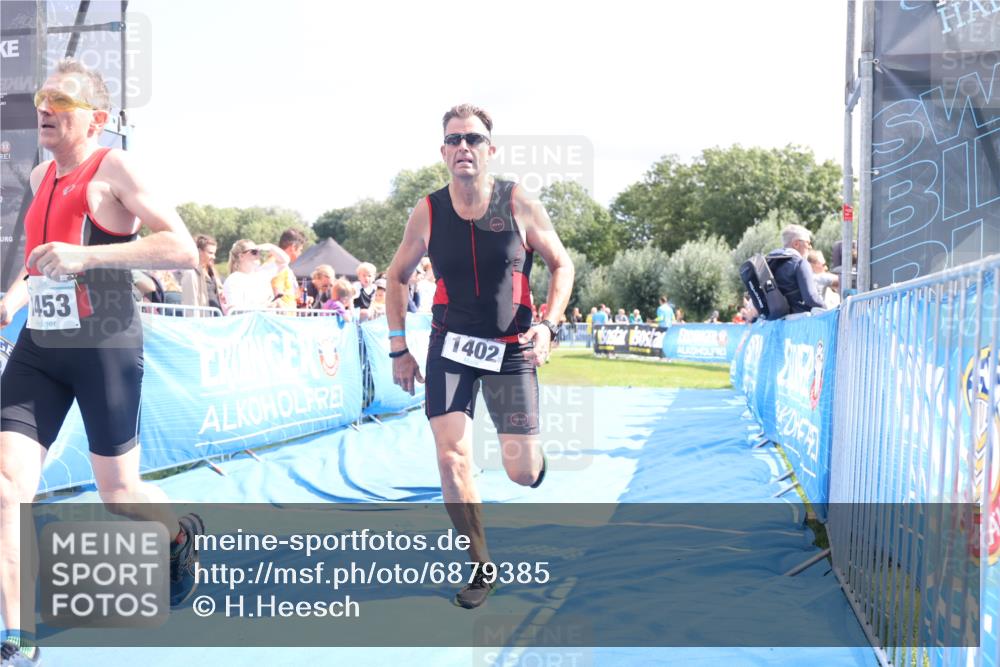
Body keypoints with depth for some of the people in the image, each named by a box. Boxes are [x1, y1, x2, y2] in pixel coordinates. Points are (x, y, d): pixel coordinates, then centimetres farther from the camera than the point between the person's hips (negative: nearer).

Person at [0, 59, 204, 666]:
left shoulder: (114, 169, -10)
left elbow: (184, 250, -21)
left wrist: (85, 256, -27)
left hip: (105, 348, -6)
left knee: (118, 492, 7)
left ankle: (183, 535, 42)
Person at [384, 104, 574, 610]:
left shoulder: (518, 204, -8)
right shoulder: (428, 211, -4)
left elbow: (561, 264, 3)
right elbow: (397, 277, 8)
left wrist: (548, 325, -10)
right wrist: (399, 349, 4)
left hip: (511, 349, -1)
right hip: (450, 346, 1)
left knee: (520, 471, -4)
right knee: (451, 457, -10)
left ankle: (536, 460, 37)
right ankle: (481, 569, 8)